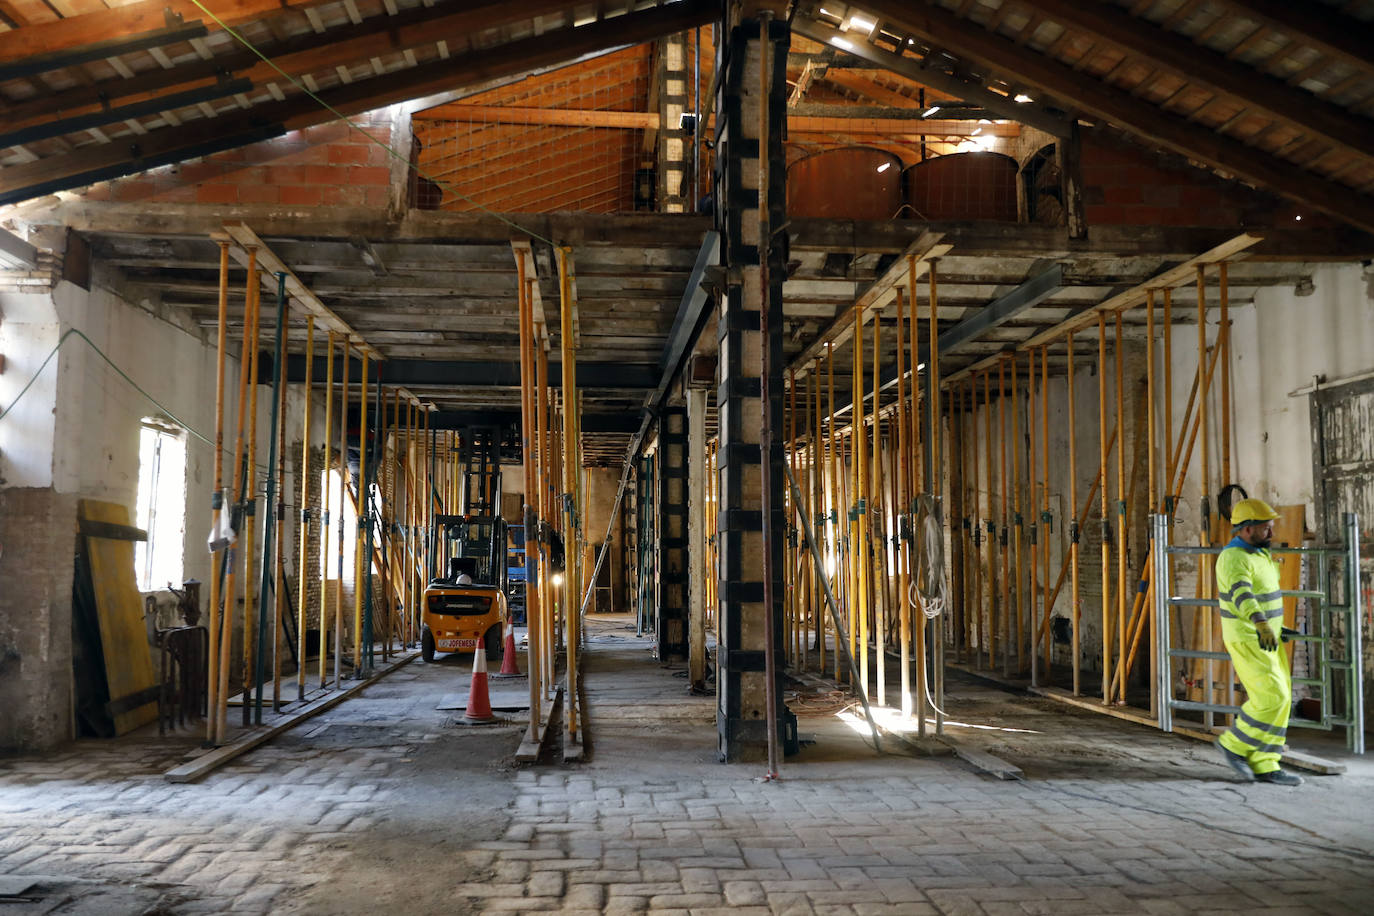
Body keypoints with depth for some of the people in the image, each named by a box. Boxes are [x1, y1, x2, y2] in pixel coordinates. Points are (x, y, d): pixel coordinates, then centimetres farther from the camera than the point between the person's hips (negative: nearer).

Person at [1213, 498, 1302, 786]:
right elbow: (1241, 593, -40)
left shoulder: (1260, 554, 11)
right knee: (1272, 698, -12)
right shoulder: (1234, 558, -21)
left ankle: (1264, 765, 11)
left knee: (1277, 698, 6)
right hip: (1248, 641, -9)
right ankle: (1234, 744, 6)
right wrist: (1262, 624, -54)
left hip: (1267, 636, 9)